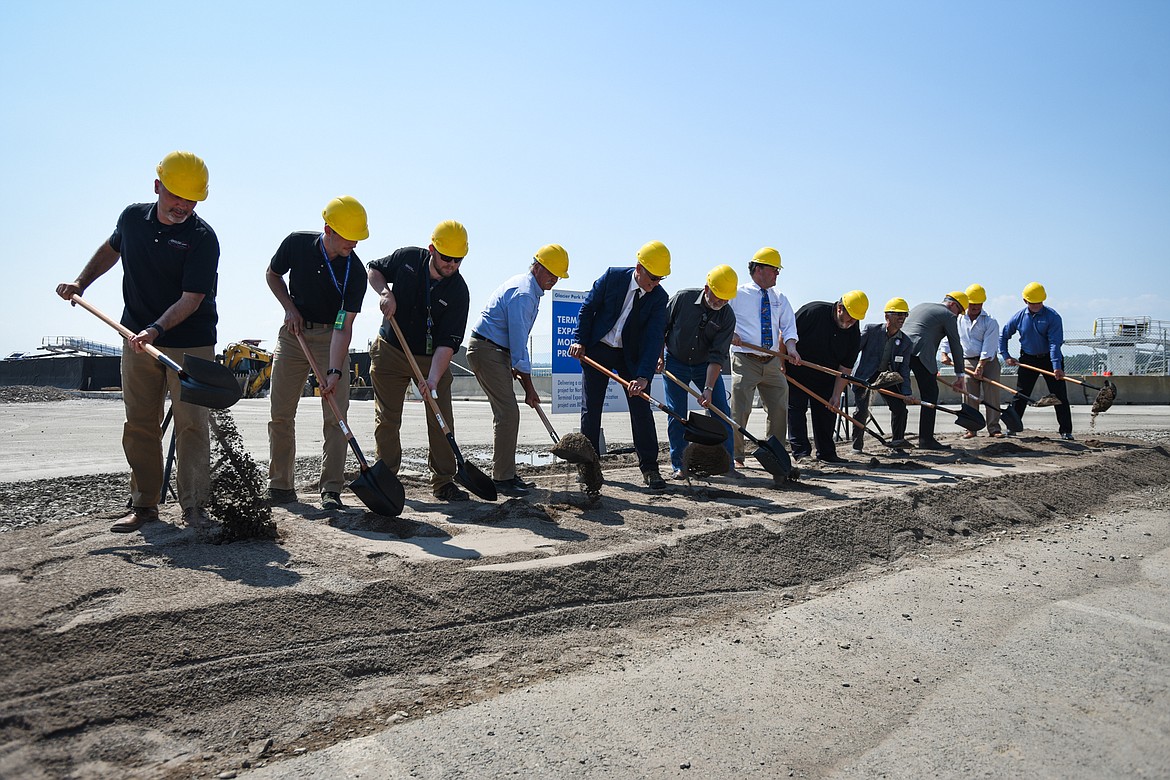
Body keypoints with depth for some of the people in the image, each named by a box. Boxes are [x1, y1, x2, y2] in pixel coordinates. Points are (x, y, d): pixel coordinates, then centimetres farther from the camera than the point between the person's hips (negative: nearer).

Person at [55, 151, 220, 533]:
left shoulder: (202, 237, -13)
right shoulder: (133, 217, 4)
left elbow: (191, 299, -19)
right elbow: (111, 248, 27)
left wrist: (155, 329, -30)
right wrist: (81, 282, 19)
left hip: (190, 344, -5)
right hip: (137, 340, 5)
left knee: (191, 426, -5)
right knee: (139, 425, 7)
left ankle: (195, 508, 1)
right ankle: (144, 505, 17)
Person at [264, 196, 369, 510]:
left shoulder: (354, 272, -17)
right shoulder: (297, 243, -11)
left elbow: (343, 327, -22)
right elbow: (272, 274, 9)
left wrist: (334, 371, -32)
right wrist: (290, 308, -6)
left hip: (331, 337, -2)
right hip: (293, 332, 2)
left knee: (336, 413, -9)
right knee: (281, 413, 2)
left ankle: (331, 489, -4)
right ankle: (279, 485, 14)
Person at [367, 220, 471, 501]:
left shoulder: (458, 292, -16)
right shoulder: (407, 258, -10)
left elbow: (447, 343, -21)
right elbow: (373, 270, 10)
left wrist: (433, 379, -33)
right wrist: (385, 292, -11)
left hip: (432, 359, -1)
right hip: (389, 351, 1)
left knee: (441, 421, -4)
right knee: (387, 420, 3)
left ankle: (443, 482, 7)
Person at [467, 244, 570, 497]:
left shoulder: (527, 288, 14)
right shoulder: (523, 294, -19)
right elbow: (519, 343, -21)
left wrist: (515, 366, 19)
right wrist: (529, 386, -16)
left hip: (497, 350, 11)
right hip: (487, 350, -11)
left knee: (505, 413, 12)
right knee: (508, 412, -13)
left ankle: (503, 473, 19)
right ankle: (502, 478, -9)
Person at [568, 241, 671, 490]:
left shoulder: (659, 297, -11)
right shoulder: (613, 277, -12)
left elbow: (654, 337, -18)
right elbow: (587, 308, -2)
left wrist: (644, 376, -28)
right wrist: (580, 341, -9)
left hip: (630, 355, 1)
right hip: (597, 349, 0)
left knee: (641, 408, -4)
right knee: (591, 409, 3)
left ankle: (649, 468, 3)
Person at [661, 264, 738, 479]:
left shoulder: (727, 316, -16)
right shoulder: (683, 298, -19)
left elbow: (717, 356, -20)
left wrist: (708, 389, -27)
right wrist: (660, 356, -2)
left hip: (706, 365, 1)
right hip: (675, 362, -1)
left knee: (722, 412, -4)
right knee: (676, 415, -3)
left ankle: (727, 464, 6)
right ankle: (679, 465, 8)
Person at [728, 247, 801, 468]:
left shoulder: (780, 298, 14)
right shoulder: (738, 294, 0)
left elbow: (788, 325, 6)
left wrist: (790, 346, -13)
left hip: (772, 362, 5)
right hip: (745, 361, -5)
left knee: (780, 408, 7)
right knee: (740, 410, -6)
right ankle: (736, 456, 4)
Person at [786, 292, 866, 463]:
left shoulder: (854, 334, -8)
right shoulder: (813, 311, -22)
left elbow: (845, 368, -6)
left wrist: (836, 396, -11)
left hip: (825, 379, 4)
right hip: (797, 374, -4)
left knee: (826, 413, 6)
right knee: (795, 409, -7)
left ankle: (826, 453, 15)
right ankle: (800, 451, -4)